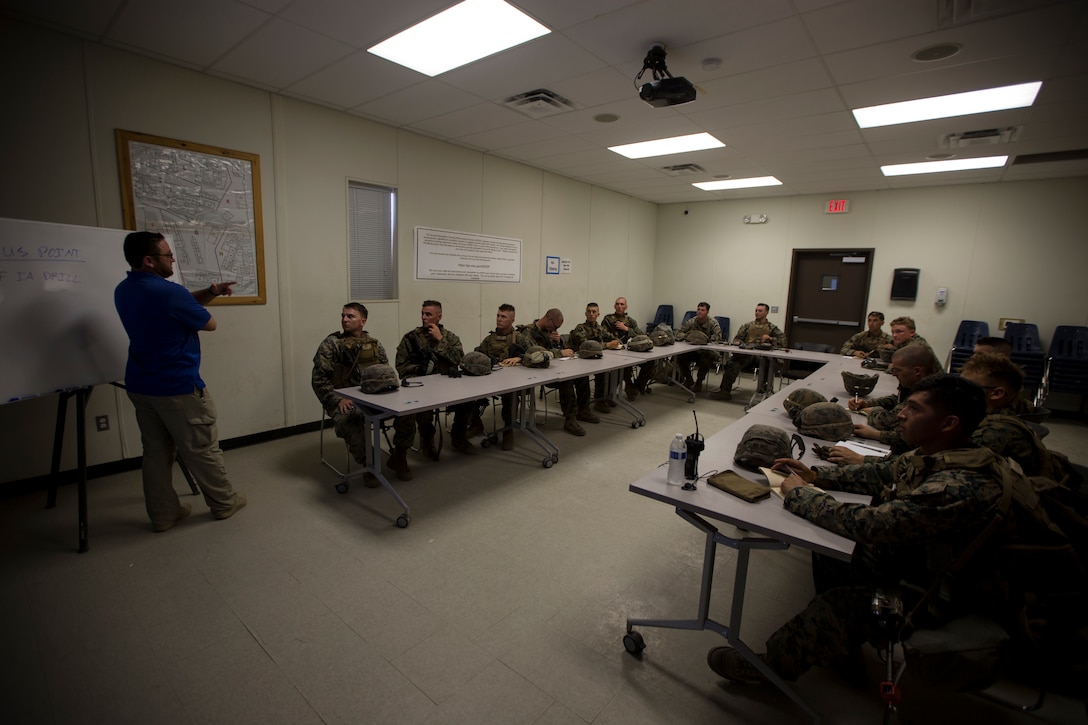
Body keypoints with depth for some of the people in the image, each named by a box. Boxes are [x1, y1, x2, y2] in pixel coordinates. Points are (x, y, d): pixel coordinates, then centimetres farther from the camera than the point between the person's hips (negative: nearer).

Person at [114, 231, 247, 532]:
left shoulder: (123, 291, 6)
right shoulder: (168, 293, -22)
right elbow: (210, 324, -9)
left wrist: (210, 292, -1)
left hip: (140, 386, 8)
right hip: (178, 387, -8)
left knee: (156, 451, 15)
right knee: (201, 450, 6)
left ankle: (163, 515, 25)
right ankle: (224, 502, 22)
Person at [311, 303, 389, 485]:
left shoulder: (374, 344, 12)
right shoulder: (331, 344, 0)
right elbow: (319, 379, -5)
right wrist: (337, 400, -18)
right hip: (344, 400, -3)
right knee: (348, 421, -38)